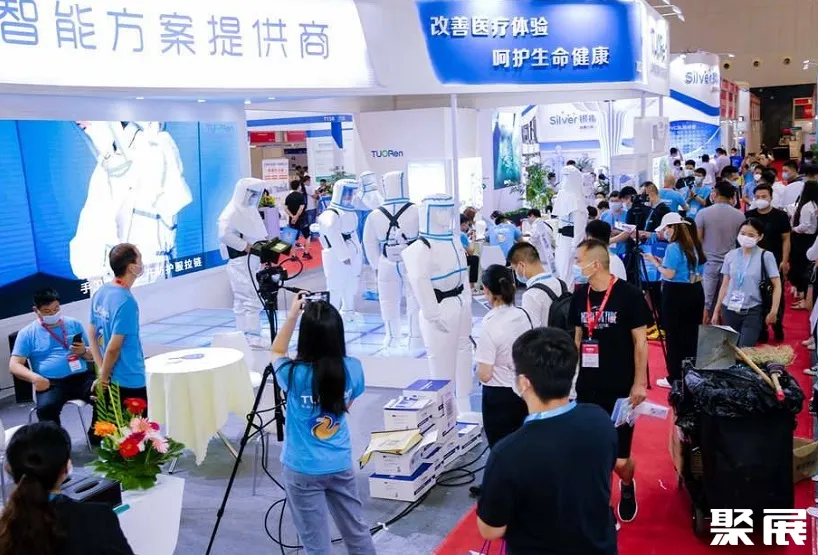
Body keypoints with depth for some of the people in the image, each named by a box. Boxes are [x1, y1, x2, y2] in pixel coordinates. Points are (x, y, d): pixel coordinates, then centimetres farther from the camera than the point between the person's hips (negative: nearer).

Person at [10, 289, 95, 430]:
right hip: (51, 383, -2)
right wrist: (34, 377, -18)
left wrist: (83, 352, -7)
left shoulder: (74, 324, 16)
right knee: (45, 408, -35)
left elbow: (93, 355, 18)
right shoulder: (27, 333, 10)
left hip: (81, 377, 2)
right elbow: (14, 365, 3)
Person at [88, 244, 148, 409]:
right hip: (130, 381, -8)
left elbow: (92, 335, 8)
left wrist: (102, 372, 4)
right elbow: (114, 347, -22)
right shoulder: (126, 301, -22)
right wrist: (104, 377, -7)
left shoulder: (100, 293, 4)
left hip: (112, 380, 8)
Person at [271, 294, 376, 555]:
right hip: (341, 465, 3)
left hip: (303, 471, -3)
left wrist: (292, 315, -3)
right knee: (356, 529, 20)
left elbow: (277, 353, 4)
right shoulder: (352, 369, -11)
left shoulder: (295, 374, -20)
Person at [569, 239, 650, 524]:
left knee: (618, 459, 1)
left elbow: (640, 342, -8)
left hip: (621, 388, -4)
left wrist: (639, 383, -11)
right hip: (588, 387, 4)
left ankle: (627, 485, 36)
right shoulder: (580, 295, 2)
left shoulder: (629, 295, -12)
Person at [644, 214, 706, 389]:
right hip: (695, 292, 8)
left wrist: (656, 263, -4)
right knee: (690, 334, 14)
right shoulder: (694, 246, 10)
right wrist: (665, 262, 16)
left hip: (676, 294, -8)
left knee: (674, 336, 1)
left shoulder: (673, 247, -16)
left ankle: (675, 378, 5)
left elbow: (669, 274, -18)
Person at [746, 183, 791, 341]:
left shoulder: (780, 216, -3)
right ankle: (760, 329, 17)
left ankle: (778, 326, 23)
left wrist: (785, 260, -8)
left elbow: (786, 239, -1)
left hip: (775, 262, -1)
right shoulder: (748, 216, 1)